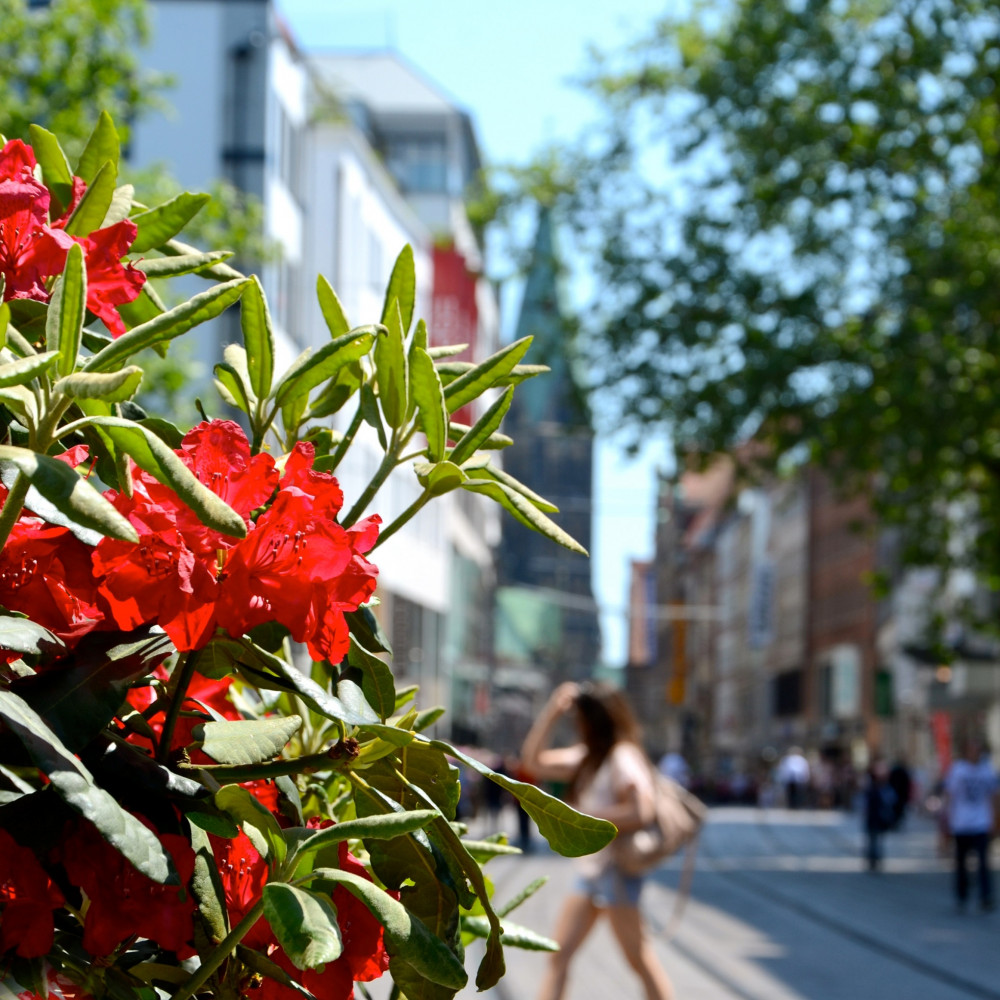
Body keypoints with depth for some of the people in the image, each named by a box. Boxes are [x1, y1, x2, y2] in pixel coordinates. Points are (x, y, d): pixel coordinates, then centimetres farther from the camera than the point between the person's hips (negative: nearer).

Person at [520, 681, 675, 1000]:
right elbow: (534, 761, 17)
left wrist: (588, 817, -18)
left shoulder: (623, 758, -14)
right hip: (590, 868, 9)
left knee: (641, 961, -5)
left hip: (617, 869, -9)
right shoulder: (587, 757, 14)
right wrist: (552, 711, 8)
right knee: (559, 955, 7)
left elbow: (640, 812, -26)